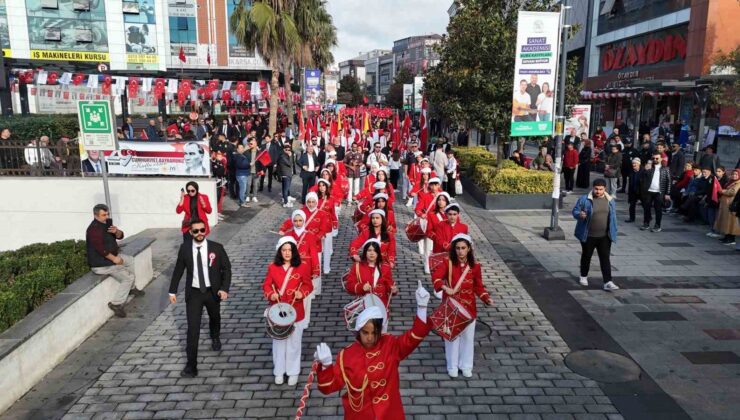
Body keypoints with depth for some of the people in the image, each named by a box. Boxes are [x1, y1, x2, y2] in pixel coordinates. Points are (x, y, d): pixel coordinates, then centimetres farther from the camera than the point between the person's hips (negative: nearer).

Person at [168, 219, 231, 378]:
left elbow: (226, 269, -7)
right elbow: (178, 270, 2)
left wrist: (224, 288, -18)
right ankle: (191, 366, 1)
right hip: (194, 293, -1)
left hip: (213, 292, 1)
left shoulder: (216, 247, -13)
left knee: (215, 318, 26)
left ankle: (215, 338, 59)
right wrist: (173, 291, 3)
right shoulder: (184, 248, -9)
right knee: (193, 328, -6)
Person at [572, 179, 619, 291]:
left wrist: (613, 232, 11)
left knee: (605, 258, -1)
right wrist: (579, 215, -27)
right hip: (588, 235, -2)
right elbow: (575, 211, -4)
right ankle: (584, 276, 33)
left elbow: (613, 217, 13)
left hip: (604, 236, 2)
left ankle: (608, 282, -2)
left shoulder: (610, 200, 5)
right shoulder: (585, 199, -8)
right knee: (586, 256, 13)